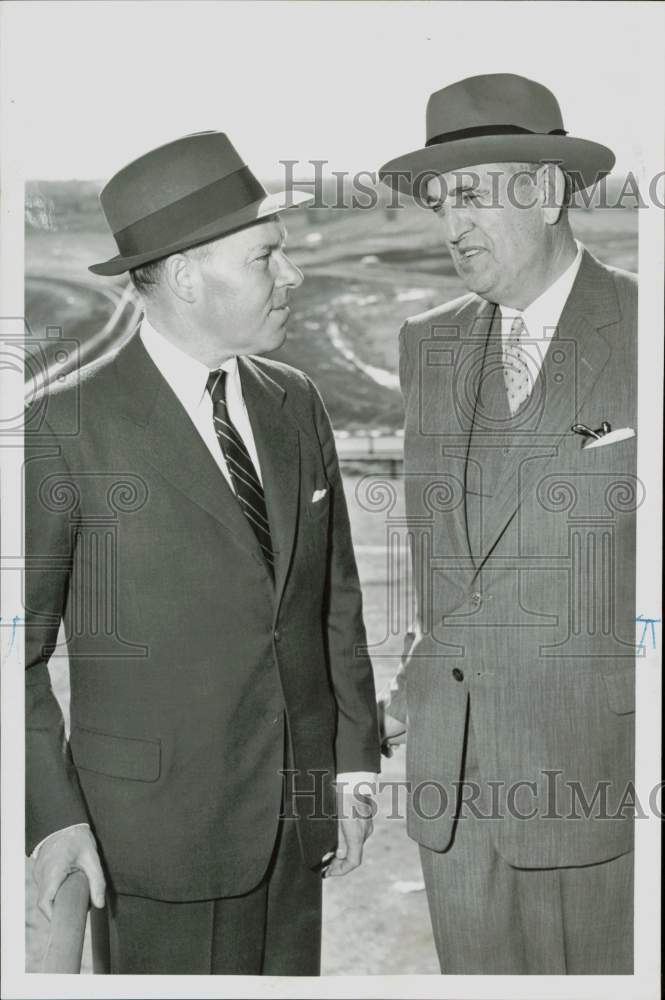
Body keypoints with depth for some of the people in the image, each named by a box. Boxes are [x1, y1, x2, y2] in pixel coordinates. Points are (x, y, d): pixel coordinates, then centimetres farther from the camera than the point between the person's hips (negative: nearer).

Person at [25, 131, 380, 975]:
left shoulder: (295, 403, 4)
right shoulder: (65, 427, -13)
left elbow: (335, 598, 9)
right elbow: (20, 645, -8)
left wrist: (355, 761, 8)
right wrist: (53, 812, -13)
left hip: (300, 812, 5)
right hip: (161, 825, -5)